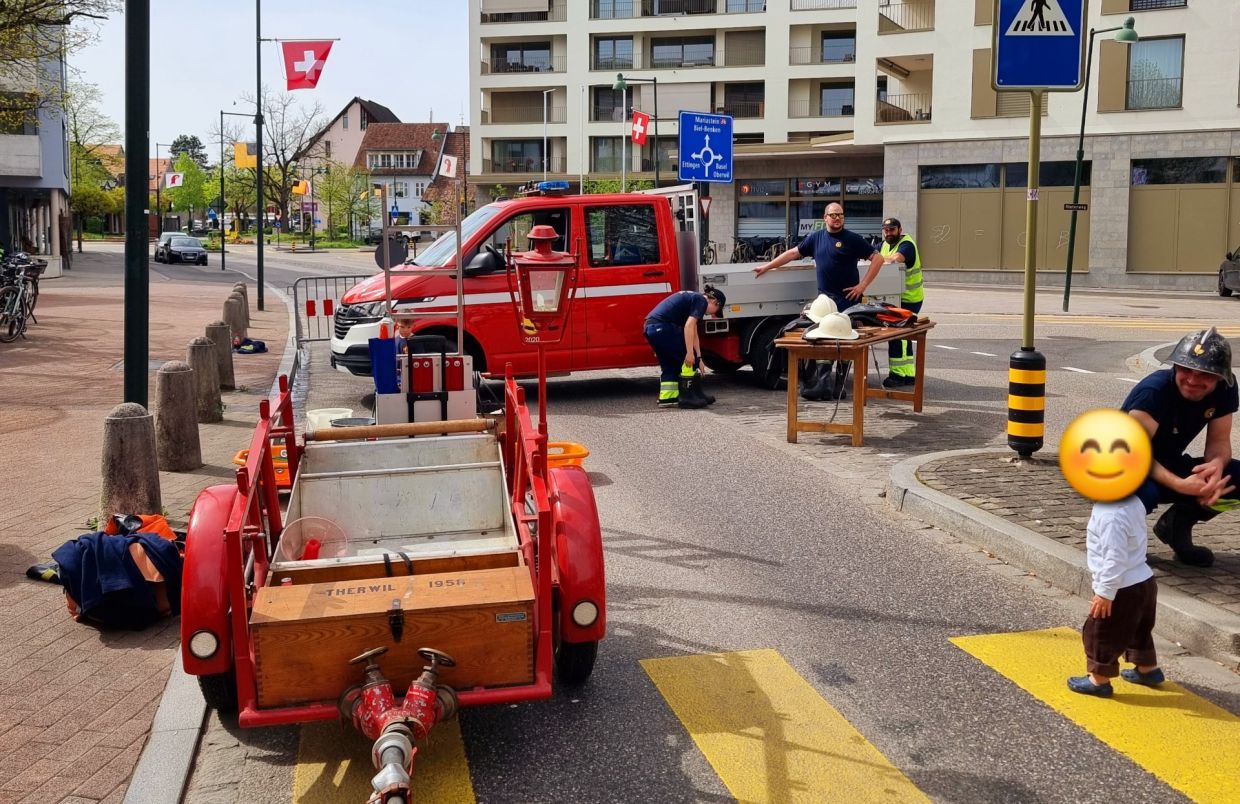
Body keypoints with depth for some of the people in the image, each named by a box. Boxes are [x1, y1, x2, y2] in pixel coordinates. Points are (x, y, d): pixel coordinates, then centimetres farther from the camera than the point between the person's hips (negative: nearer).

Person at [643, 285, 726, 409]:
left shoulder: (692, 298, 27)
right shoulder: (701, 301, -1)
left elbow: (693, 333, 30)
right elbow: (689, 325, -15)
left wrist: (698, 357, 32)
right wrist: (690, 352, -16)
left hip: (650, 327, 9)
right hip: (662, 326, -9)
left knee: (669, 365, 19)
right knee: (689, 360, 4)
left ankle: (666, 398, 17)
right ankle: (688, 396, 6)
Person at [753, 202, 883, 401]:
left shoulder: (852, 239, -2)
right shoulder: (816, 238, 11)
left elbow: (877, 258, -3)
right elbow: (793, 253, 17)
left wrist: (863, 285, -9)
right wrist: (767, 266, 16)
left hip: (848, 299, -4)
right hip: (825, 299, 4)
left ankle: (840, 387, 8)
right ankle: (822, 385, 1)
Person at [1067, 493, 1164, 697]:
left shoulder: (1111, 515, -31)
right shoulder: (1132, 502, -1)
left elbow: (1115, 559, -29)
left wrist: (1106, 593, -21)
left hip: (1123, 589, -9)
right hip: (1143, 582, 9)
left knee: (1099, 633, 8)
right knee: (1138, 630, 28)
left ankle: (1099, 680, 22)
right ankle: (1148, 670, 44)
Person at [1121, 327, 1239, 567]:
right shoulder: (1154, 390, -28)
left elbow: (1218, 441, -6)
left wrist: (1216, 464, -31)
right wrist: (1180, 485, -45)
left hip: (1169, 466, 6)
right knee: (1143, 492, -41)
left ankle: (1177, 523, 6)